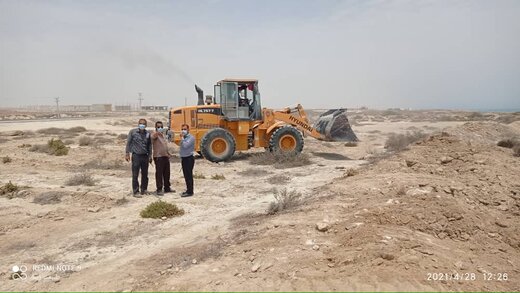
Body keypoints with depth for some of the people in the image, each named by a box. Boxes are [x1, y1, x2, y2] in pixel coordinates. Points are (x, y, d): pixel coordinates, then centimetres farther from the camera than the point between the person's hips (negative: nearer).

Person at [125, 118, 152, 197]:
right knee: (135, 175, -2)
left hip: (145, 156, 4)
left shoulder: (147, 133, 7)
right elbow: (128, 143, 0)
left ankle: (144, 190, 21)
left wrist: (150, 156, 10)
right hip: (136, 156, -3)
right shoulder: (132, 132, -2)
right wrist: (127, 154, -5)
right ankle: (136, 192, 4)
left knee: (145, 174, 10)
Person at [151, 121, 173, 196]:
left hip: (165, 156, 8)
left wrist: (168, 153, 21)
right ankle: (159, 189, 1)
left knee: (166, 173, 13)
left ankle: (167, 187, 24)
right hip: (158, 157, -8)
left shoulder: (163, 135, 16)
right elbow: (153, 136, -35)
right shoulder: (155, 134, -8)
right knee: (159, 173, -4)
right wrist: (158, 131, -55)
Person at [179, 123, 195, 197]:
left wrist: (182, 138, -16)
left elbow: (185, 145, -25)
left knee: (189, 175, -6)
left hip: (189, 158, -9)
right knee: (186, 175, 13)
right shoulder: (183, 138, 14)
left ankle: (190, 192, -2)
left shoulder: (191, 137, -12)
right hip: (184, 158, 9)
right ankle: (188, 190, 22)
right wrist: (181, 157, 12)